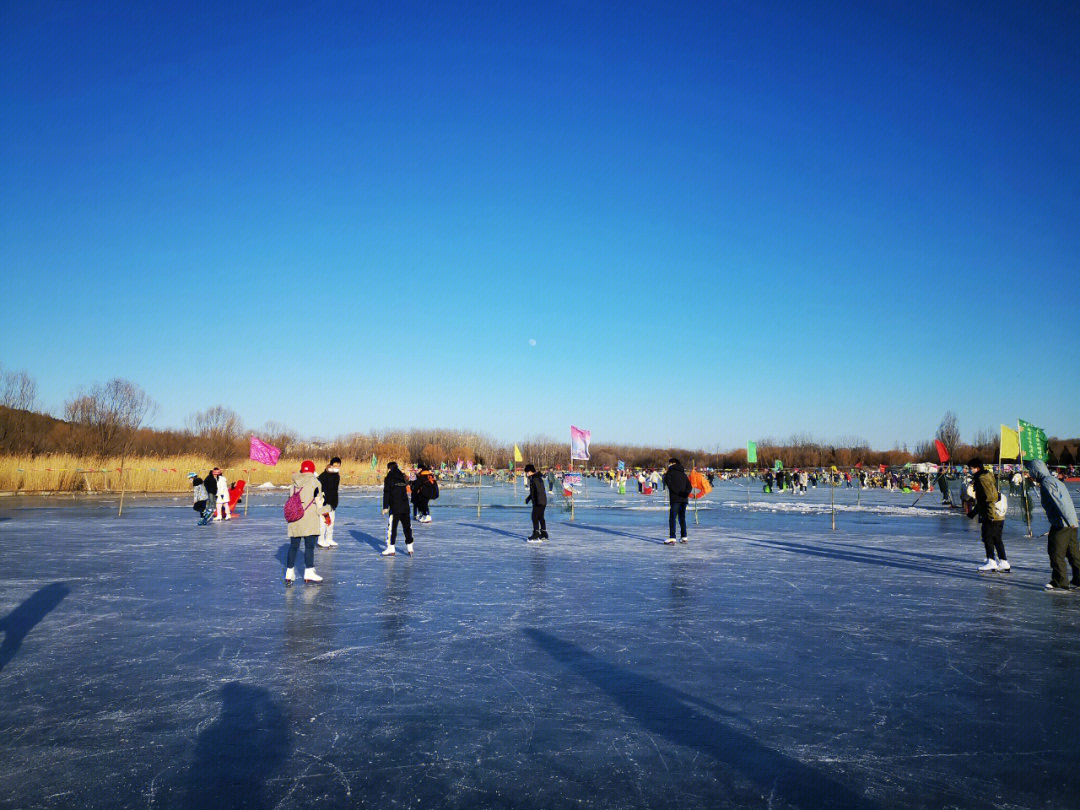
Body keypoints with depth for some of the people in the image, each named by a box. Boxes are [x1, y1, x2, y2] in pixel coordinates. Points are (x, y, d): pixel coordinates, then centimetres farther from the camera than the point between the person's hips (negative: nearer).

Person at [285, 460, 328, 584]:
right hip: (310, 520, -5)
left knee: (293, 546, 11)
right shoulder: (315, 482, -5)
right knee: (309, 546, -2)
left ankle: (289, 573, 15)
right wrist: (325, 509, 11)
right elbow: (318, 502, -6)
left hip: (294, 520, 5)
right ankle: (309, 573, -4)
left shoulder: (294, 483, 10)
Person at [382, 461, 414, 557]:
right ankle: (409, 548, 13)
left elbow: (386, 494, -9)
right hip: (405, 506, 6)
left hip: (395, 507, -6)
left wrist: (385, 507, -8)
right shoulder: (403, 477, 13)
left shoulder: (389, 478, -5)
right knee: (407, 526, 10)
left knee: (391, 527, -1)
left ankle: (391, 548, -3)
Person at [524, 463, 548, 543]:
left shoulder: (535, 479, -16)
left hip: (539, 502, -10)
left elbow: (539, 491, -25)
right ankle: (544, 535, 25)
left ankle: (536, 535, -7)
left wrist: (538, 501, -29)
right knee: (540, 518, 17)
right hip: (543, 502, 10)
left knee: (535, 517, -7)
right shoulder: (538, 478, 17)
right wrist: (529, 498, 36)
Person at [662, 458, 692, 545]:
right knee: (682, 518, 16)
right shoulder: (683, 473, 18)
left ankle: (672, 538, -16)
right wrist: (686, 492, -8)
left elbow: (668, 483, -13)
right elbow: (689, 485, 8)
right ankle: (684, 537, 19)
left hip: (675, 498, -6)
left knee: (672, 518, -7)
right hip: (684, 499, 6)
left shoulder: (670, 472, 2)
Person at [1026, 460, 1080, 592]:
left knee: (1056, 553, -4)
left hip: (1061, 524, -10)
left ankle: (1060, 583, 0)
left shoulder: (1047, 483, -12)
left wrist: (1068, 520, -26)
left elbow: (1059, 502, -22)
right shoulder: (1054, 479, 17)